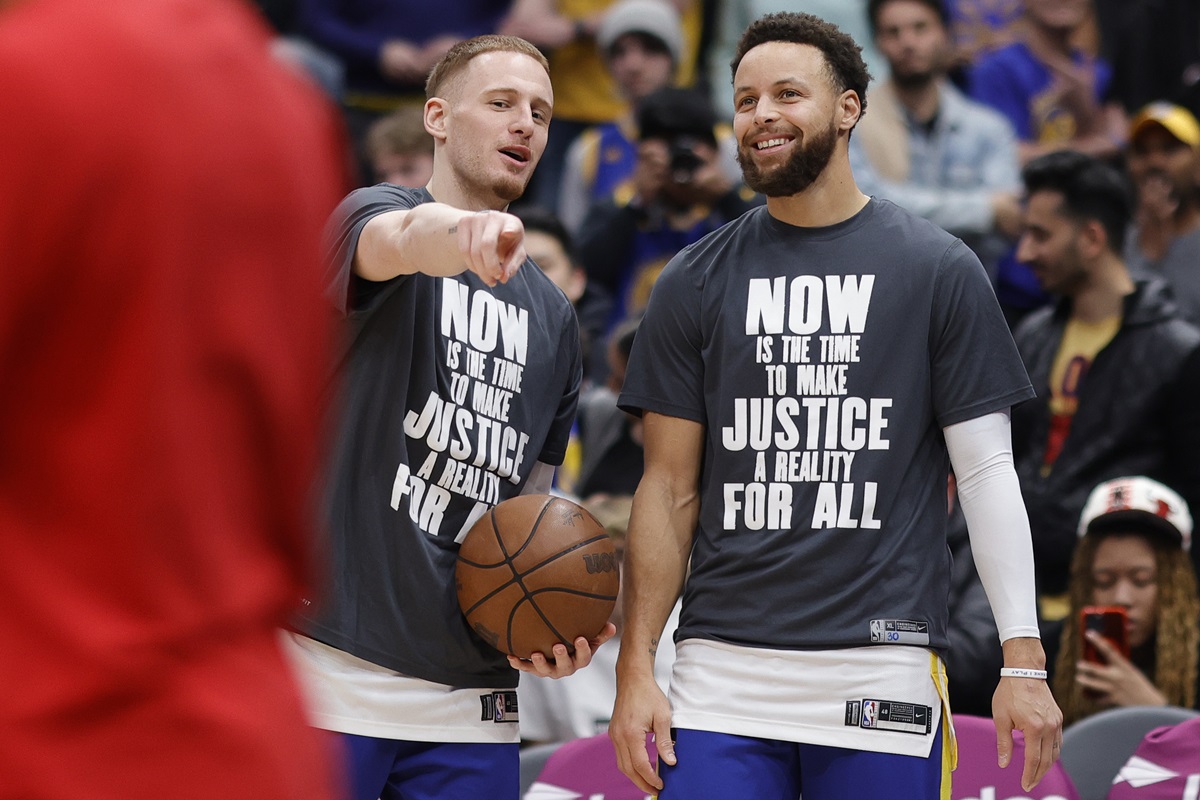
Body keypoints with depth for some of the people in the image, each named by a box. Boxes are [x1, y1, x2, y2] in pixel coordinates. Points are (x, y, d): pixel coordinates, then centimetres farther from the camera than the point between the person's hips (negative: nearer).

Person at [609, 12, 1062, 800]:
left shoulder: (939, 270, 4)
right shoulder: (695, 284, 9)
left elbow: (987, 470, 3)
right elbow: (670, 488, 10)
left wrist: (1024, 660, -5)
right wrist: (636, 667, 1)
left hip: (882, 668, -1)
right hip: (722, 670, 2)